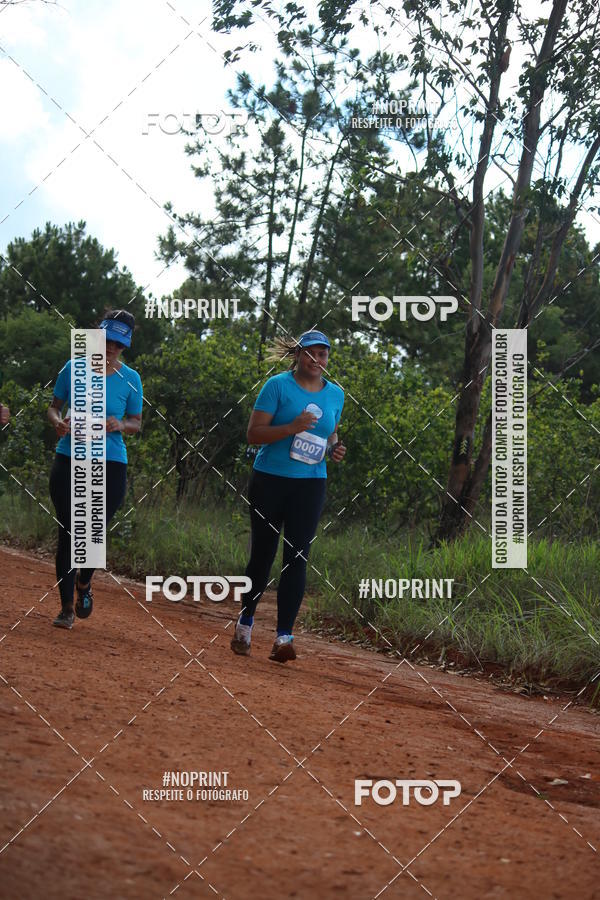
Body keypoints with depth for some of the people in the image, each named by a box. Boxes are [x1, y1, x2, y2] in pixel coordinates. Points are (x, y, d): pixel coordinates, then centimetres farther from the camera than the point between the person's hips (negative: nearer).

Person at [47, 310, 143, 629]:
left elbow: (136, 423, 10)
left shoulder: (130, 379, 3)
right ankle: (66, 607, 7)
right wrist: (58, 421, -11)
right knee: (69, 533, -2)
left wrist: (120, 425, -12)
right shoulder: (73, 369, 3)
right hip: (69, 459, 0)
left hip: (110, 463, 0)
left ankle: (84, 584, 30)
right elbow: (53, 406, 12)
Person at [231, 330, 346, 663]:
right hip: (270, 480, -3)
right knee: (262, 555, 3)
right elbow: (254, 433, -9)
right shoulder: (278, 385, -5)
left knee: (297, 558, -6)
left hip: (311, 484, 3)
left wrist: (334, 450, 2)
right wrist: (291, 428, -23)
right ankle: (245, 623, 25)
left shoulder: (335, 394, 10)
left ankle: (283, 637, -8)